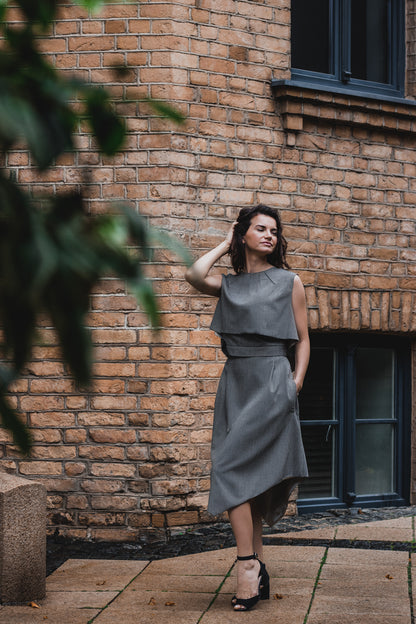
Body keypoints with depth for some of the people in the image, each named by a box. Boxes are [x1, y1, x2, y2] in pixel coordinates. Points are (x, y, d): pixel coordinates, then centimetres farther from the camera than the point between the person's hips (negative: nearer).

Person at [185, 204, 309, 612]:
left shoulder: (289, 282, 8)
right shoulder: (228, 285, 13)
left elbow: (303, 339, 9)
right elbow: (194, 275, -7)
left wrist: (297, 381, -5)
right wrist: (225, 245, 8)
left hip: (271, 379, -4)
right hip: (235, 381, 4)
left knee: (233, 467, -16)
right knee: (246, 475, 3)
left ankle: (246, 564, -14)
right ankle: (257, 575, 8)